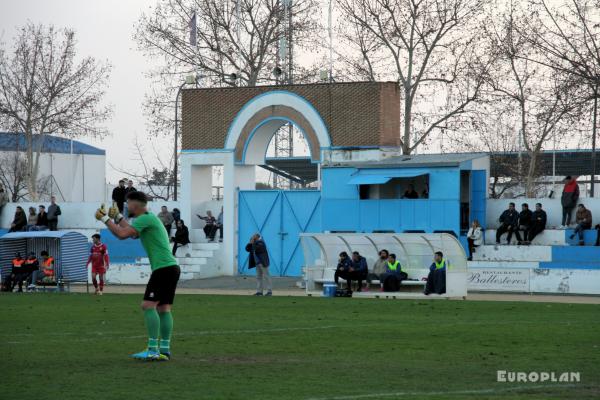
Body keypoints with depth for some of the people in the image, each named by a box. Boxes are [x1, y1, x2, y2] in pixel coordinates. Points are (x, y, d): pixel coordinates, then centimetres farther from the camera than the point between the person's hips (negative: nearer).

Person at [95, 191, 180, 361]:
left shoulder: (146, 218, -10)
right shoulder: (148, 219, 22)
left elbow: (122, 234, -18)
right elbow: (132, 233, 37)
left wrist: (105, 219, -6)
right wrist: (118, 217, 38)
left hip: (163, 268, -10)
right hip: (170, 268, 10)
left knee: (148, 305, -13)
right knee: (164, 309, 9)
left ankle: (153, 350, -18)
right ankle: (164, 350, 8)